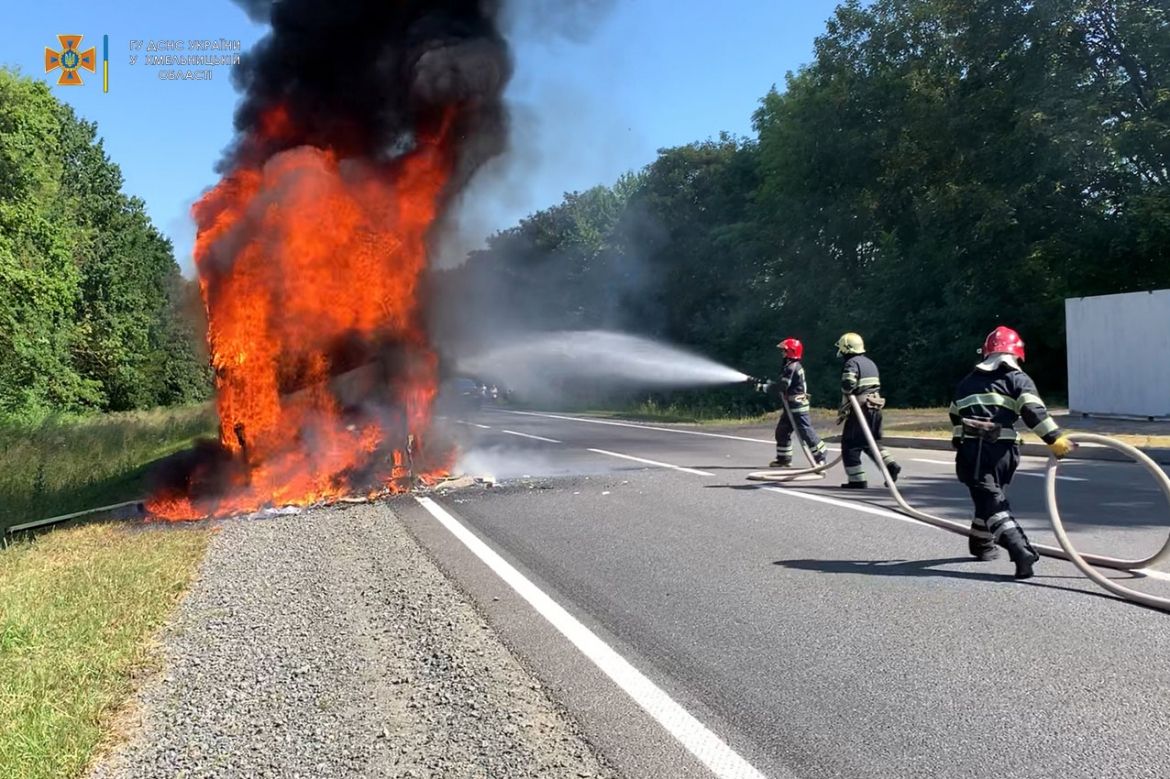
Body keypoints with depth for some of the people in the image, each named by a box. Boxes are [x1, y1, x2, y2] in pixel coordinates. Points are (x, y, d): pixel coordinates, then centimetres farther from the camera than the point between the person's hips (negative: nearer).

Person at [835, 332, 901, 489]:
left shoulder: (851, 364, -10)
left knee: (850, 445, -2)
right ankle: (891, 465, 6)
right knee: (871, 442, 21)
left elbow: (847, 387, -22)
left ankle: (856, 480, -3)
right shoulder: (871, 363, 19)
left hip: (860, 409, -9)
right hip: (875, 408, 9)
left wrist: (843, 411, -13)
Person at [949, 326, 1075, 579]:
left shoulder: (968, 381, 21)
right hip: (1001, 450, -1)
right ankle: (981, 543, 40)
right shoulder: (1016, 378, 7)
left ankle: (1021, 552, -21)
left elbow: (955, 416, 30)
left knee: (992, 502, -4)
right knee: (993, 496, 23)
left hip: (969, 451, 1)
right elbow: (1033, 412, -10)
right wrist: (1055, 438, -12)